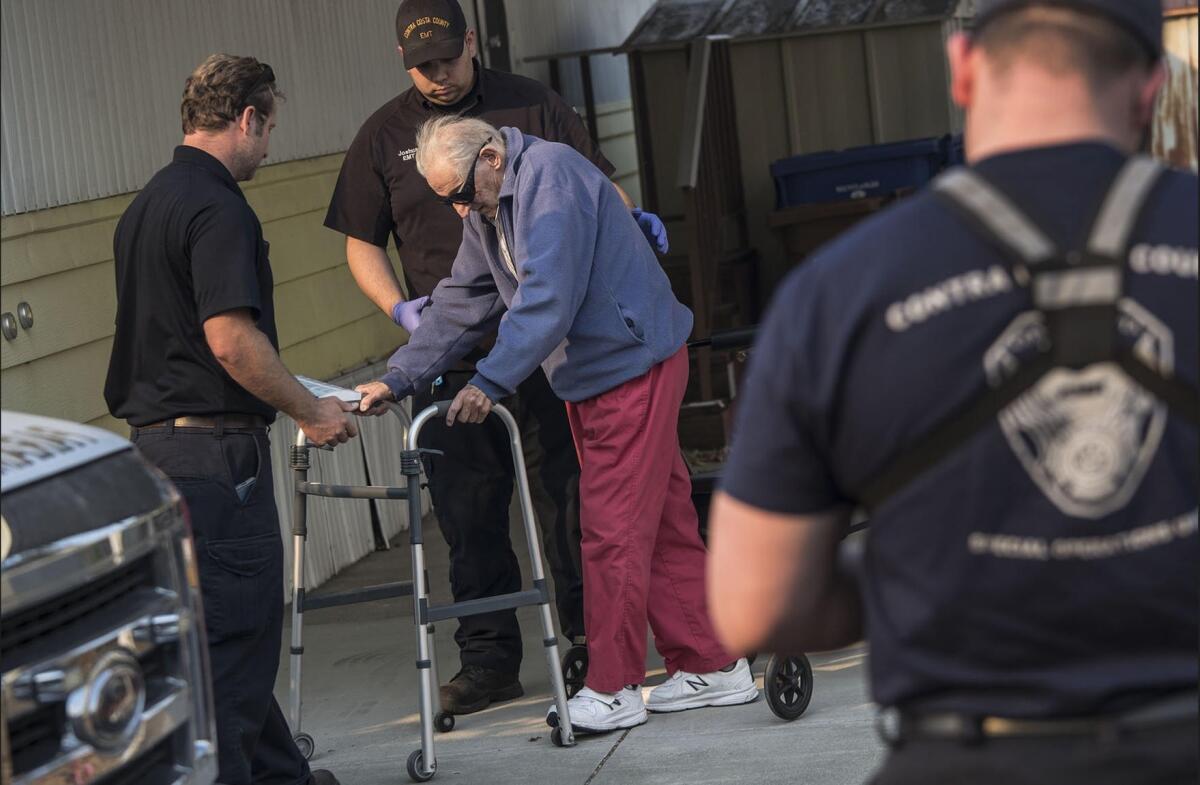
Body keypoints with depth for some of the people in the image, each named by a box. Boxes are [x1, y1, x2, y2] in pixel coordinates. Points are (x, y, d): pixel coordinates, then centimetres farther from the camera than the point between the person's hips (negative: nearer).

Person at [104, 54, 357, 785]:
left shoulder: (146, 204, 15)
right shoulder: (218, 209, -16)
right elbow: (231, 338, -23)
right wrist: (310, 409, -11)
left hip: (157, 436, 10)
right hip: (215, 446, -10)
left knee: (241, 622, 17)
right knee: (233, 629, -5)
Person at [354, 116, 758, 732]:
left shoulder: (552, 176, -19)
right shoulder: (488, 207, 11)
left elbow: (548, 299, -27)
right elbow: (462, 303, 16)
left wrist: (489, 382, -29)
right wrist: (398, 379, 9)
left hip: (634, 364, -10)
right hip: (589, 380, 10)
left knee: (612, 529, -8)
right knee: (663, 521, 12)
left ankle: (612, 690, -2)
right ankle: (710, 668, 18)